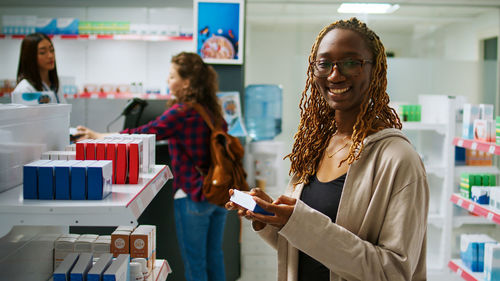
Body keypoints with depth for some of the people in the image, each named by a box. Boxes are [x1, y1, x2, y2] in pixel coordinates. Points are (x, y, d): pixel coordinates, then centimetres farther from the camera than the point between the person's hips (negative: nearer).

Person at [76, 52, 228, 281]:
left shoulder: (181, 112, -16)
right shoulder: (212, 109, 6)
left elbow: (142, 134, -14)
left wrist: (99, 137, -6)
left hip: (193, 196, -8)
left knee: (194, 263, 4)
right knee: (214, 257, 17)